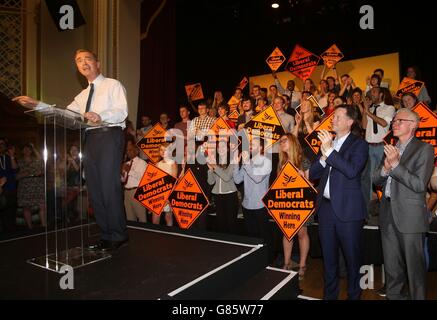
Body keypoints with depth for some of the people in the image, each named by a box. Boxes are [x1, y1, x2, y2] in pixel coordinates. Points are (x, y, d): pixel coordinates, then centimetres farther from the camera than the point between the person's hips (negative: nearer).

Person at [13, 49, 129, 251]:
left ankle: (118, 236, -4)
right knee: (94, 188, 5)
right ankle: (106, 235, 15)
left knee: (109, 185, -13)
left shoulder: (113, 85, 5)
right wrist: (38, 105, 11)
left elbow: (122, 112, -10)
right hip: (90, 138, 8)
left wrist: (101, 116, -28)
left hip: (109, 135, -7)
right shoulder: (83, 95, 27)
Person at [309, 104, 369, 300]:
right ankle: (329, 294, 33)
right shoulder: (326, 142, 12)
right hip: (325, 207, 5)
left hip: (347, 209, -5)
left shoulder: (359, 144, -3)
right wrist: (323, 156, -9)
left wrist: (330, 151, -23)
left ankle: (354, 294, 29)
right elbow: (312, 174, 8)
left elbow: (352, 170, -22)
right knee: (328, 257, 17)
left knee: (352, 257, 9)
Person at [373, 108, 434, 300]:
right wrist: (385, 167, -9)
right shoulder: (391, 149, 14)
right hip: (388, 213, 6)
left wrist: (395, 164, -20)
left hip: (410, 216, -6)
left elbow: (420, 185, -15)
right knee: (391, 265, 16)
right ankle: (393, 295, 31)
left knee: (414, 265, 5)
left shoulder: (424, 149, -5)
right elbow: (377, 180, 11)